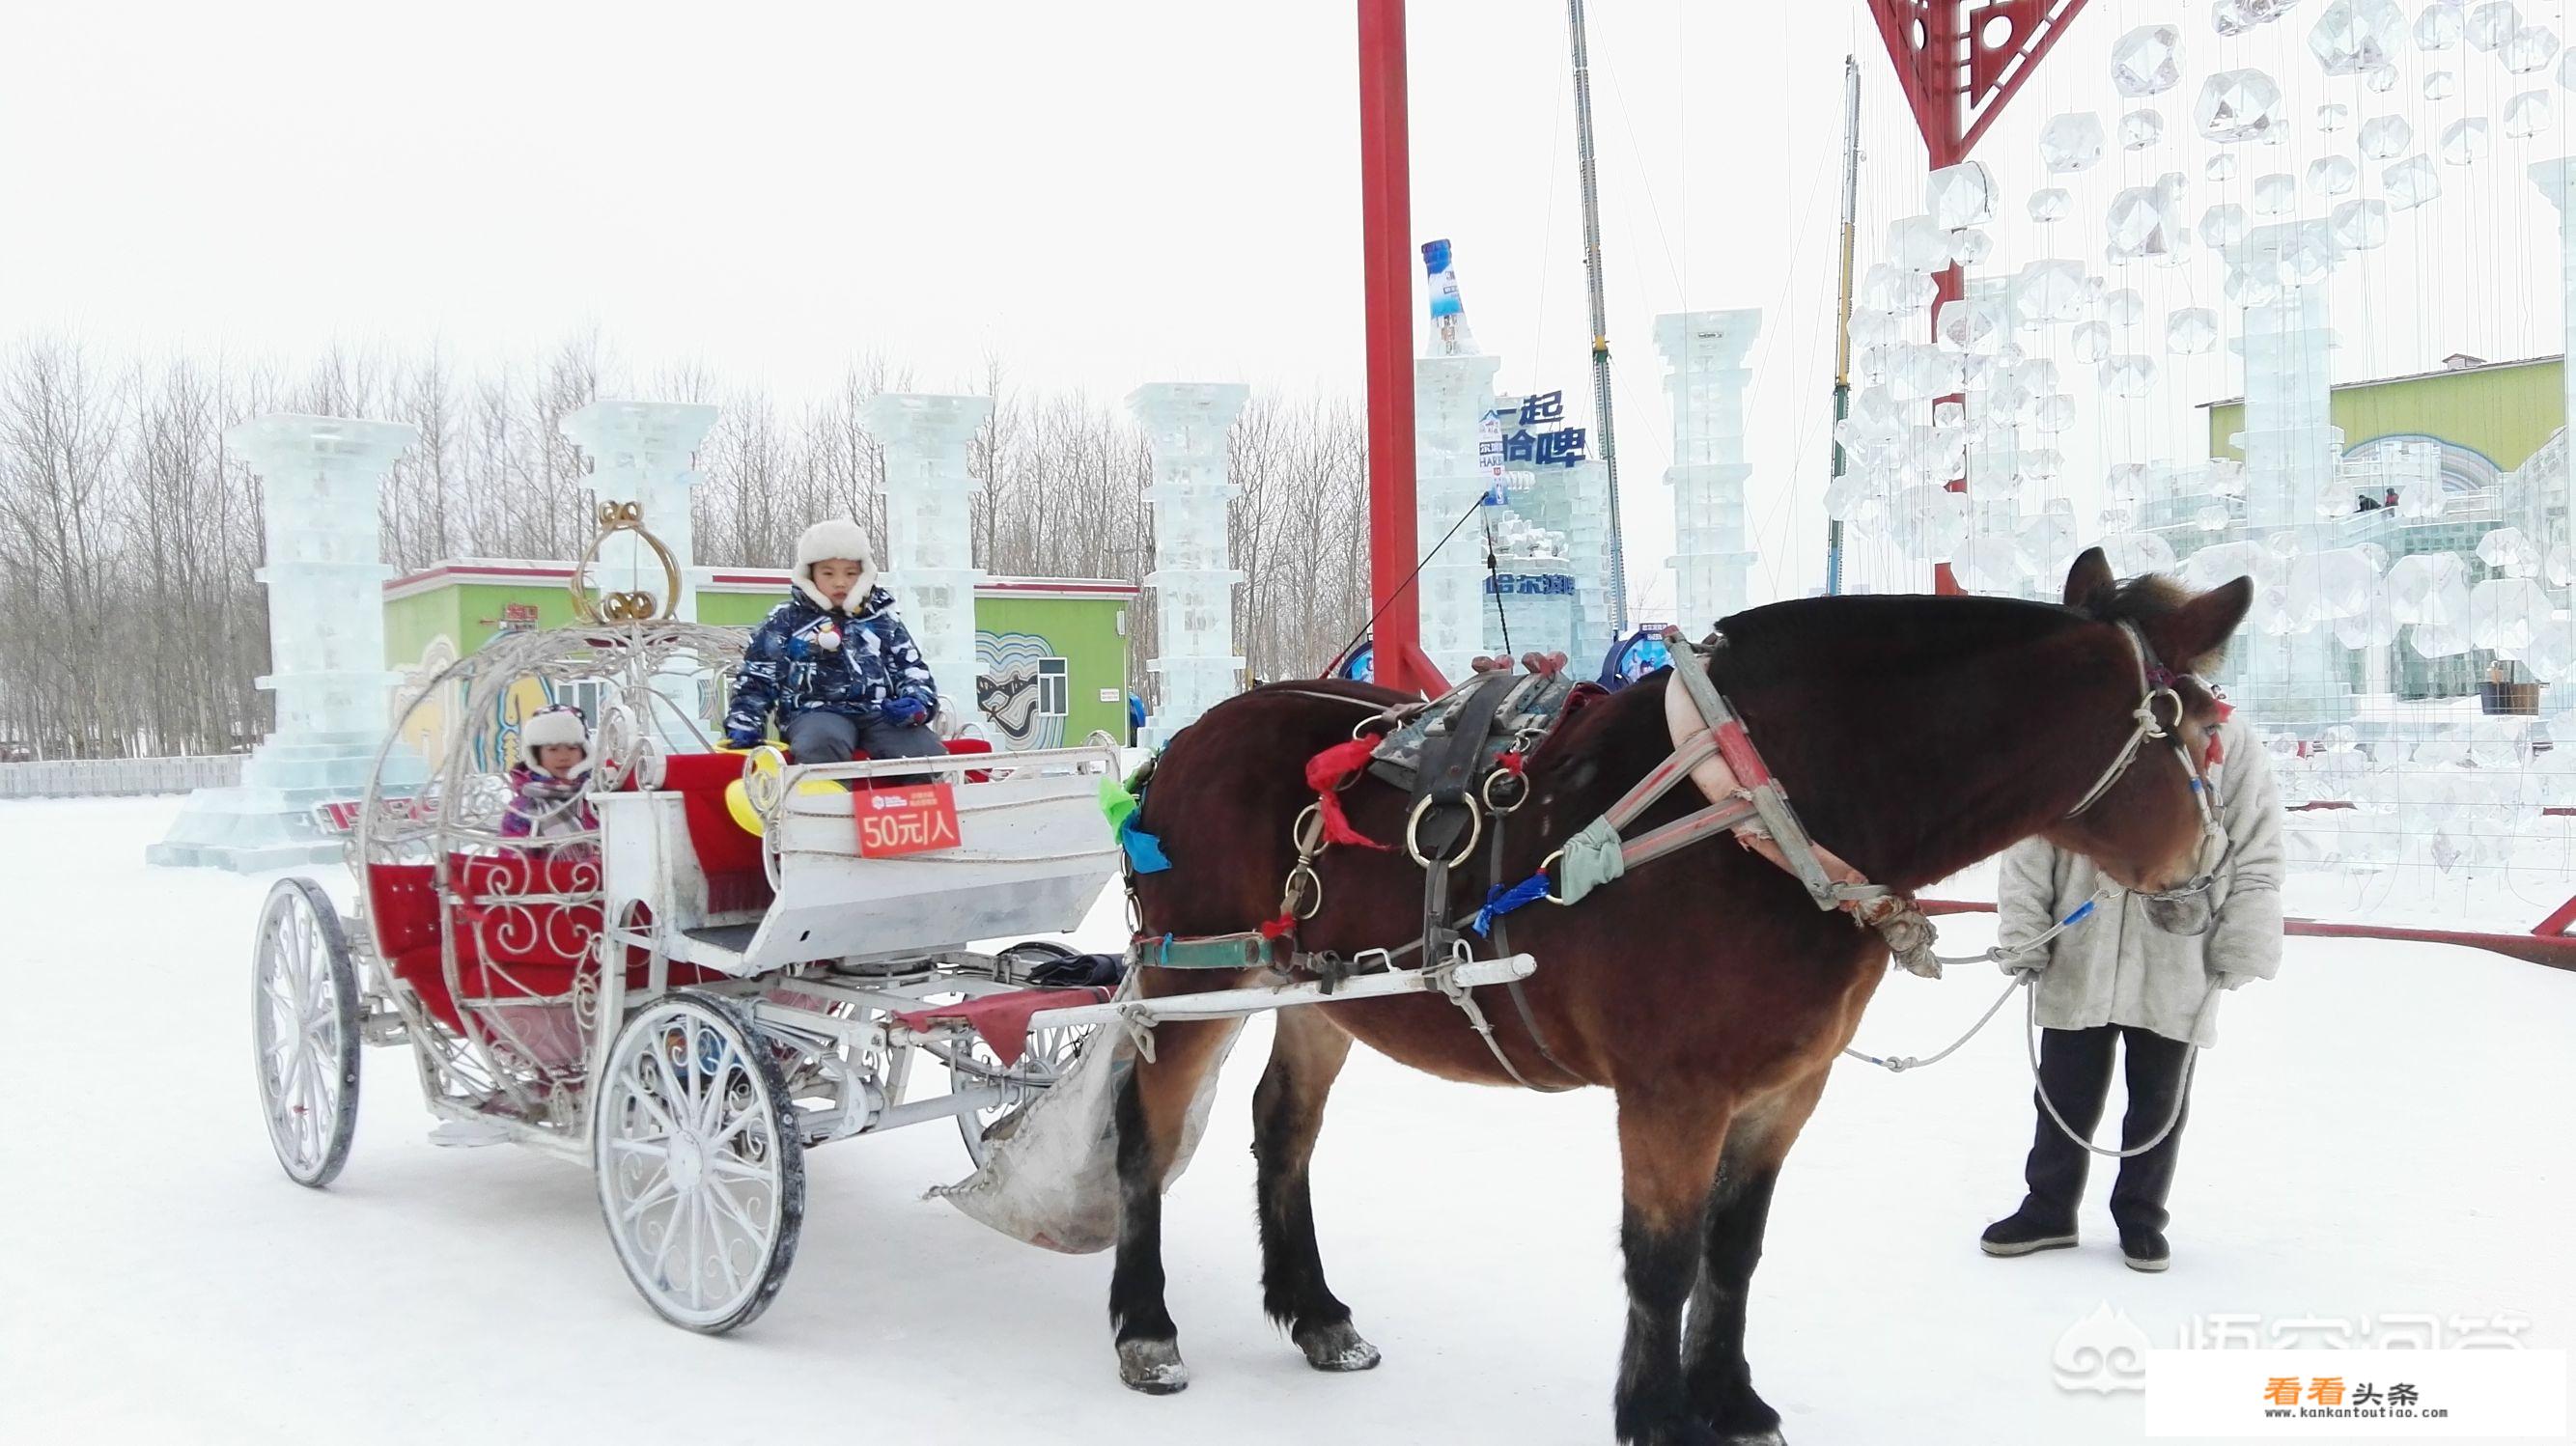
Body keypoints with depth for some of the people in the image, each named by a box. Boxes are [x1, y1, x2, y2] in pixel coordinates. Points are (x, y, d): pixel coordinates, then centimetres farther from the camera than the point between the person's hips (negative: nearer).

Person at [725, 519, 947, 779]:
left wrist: (918, 703, -2)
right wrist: (744, 724, 2)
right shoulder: (786, 620, 17)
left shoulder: (883, 620, 23)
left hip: (880, 714, 2)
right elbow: (756, 677, 18)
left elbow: (912, 668, 22)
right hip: (816, 712, -2)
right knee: (821, 743, -41)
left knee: (928, 751, -29)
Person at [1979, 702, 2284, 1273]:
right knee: (2065, 1093, 12)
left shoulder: (2228, 743, -4)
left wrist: (2242, 946, -6)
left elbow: (2257, 851, -2)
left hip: (2178, 971, 0)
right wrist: (2023, 934, -5)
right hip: (2078, 963, 0)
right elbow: (2029, 848, 0)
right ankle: (2048, 1209, 30)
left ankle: (2141, 1216, 32)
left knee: (2159, 1100, 15)